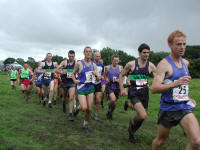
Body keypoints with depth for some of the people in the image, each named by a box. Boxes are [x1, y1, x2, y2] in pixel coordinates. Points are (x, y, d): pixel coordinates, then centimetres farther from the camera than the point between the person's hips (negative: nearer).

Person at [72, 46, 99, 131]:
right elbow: (73, 73, 10)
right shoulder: (79, 63, -5)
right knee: (84, 108, -14)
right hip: (81, 87, -3)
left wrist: (96, 75, -13)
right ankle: (78, 108, 22)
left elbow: (97, 80, 8)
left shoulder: (93, 65, 5)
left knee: (89, 109, 4)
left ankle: (85, 124, 27)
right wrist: (74, 80, -9)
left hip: (90, 87, 4)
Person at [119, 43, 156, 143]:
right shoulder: (131, 64, -7)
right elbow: (121, 76, 3)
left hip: (145, 93, 4)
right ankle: (132, 123, 12)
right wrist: (122, 89, -6)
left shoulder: (150, 65, 0)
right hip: (134, 93, -4)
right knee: (143, 116, -21)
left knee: (141, 115, 12)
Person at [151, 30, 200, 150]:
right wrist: (175, 83, -34)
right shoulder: (164, 64, -14)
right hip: (168, 108, -5)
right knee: (161, 140, 13)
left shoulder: (186, 63, 8)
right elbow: (154, 89, -23)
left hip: (185, 107, 5)